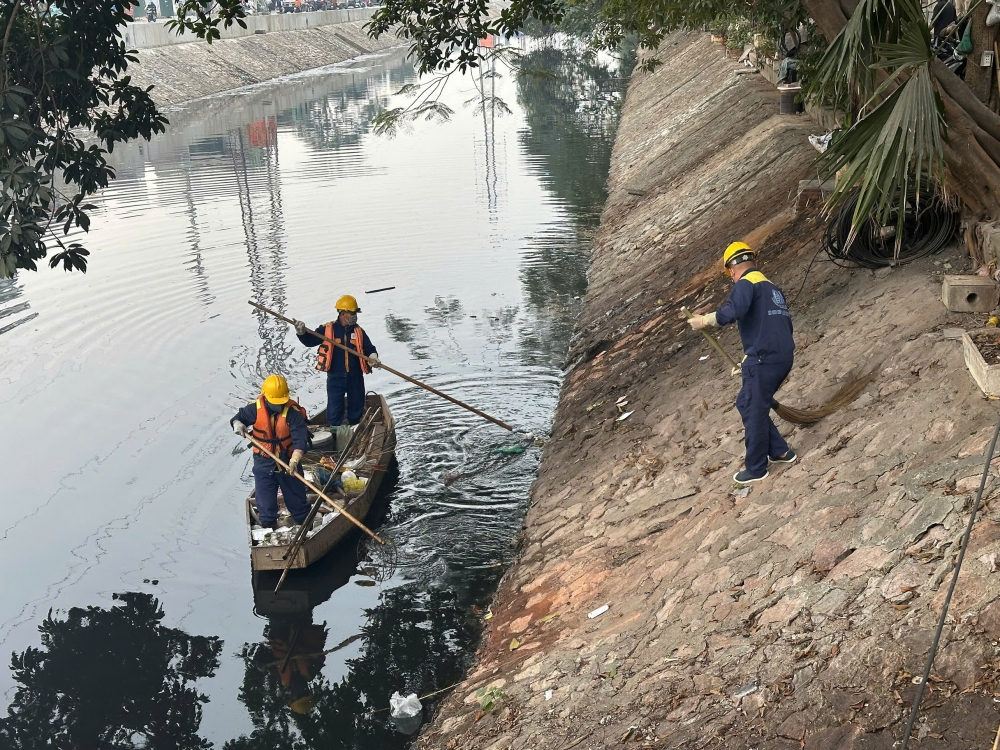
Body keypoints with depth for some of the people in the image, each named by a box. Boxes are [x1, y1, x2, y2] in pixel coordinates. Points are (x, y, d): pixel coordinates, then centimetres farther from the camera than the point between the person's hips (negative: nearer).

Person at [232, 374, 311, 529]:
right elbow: (238, 417, 6)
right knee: (265, 502, 13)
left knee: (297, 499, 15)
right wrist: (237, 424, -20)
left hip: (288, 463, -2)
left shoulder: (293, 412, -20)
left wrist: (295, 460, -43)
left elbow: (301, 438, -29)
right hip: (263, 464, 2)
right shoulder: (255, 408, -13)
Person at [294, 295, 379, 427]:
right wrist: (302, 333, -24)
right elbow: (310, 341, -4)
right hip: (335, 377, -3)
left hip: (355, 377, 3)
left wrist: (373, 357, -16)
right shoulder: (327, 329, -5)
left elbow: (369, 348, 6)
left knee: (356, 406, 14)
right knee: (334, 408, 1)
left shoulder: (358, 331, 3)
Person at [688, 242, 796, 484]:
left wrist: (705, 320, -15)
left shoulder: (746, 283, -6)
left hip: (764, 360, -9)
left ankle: (756, 469, 12)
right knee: (746, 403, 20)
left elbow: (734, 310, -28)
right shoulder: (772, 287, 22)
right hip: (783, 357, 9)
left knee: (754, 412, 2)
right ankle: (779, 451, 25)